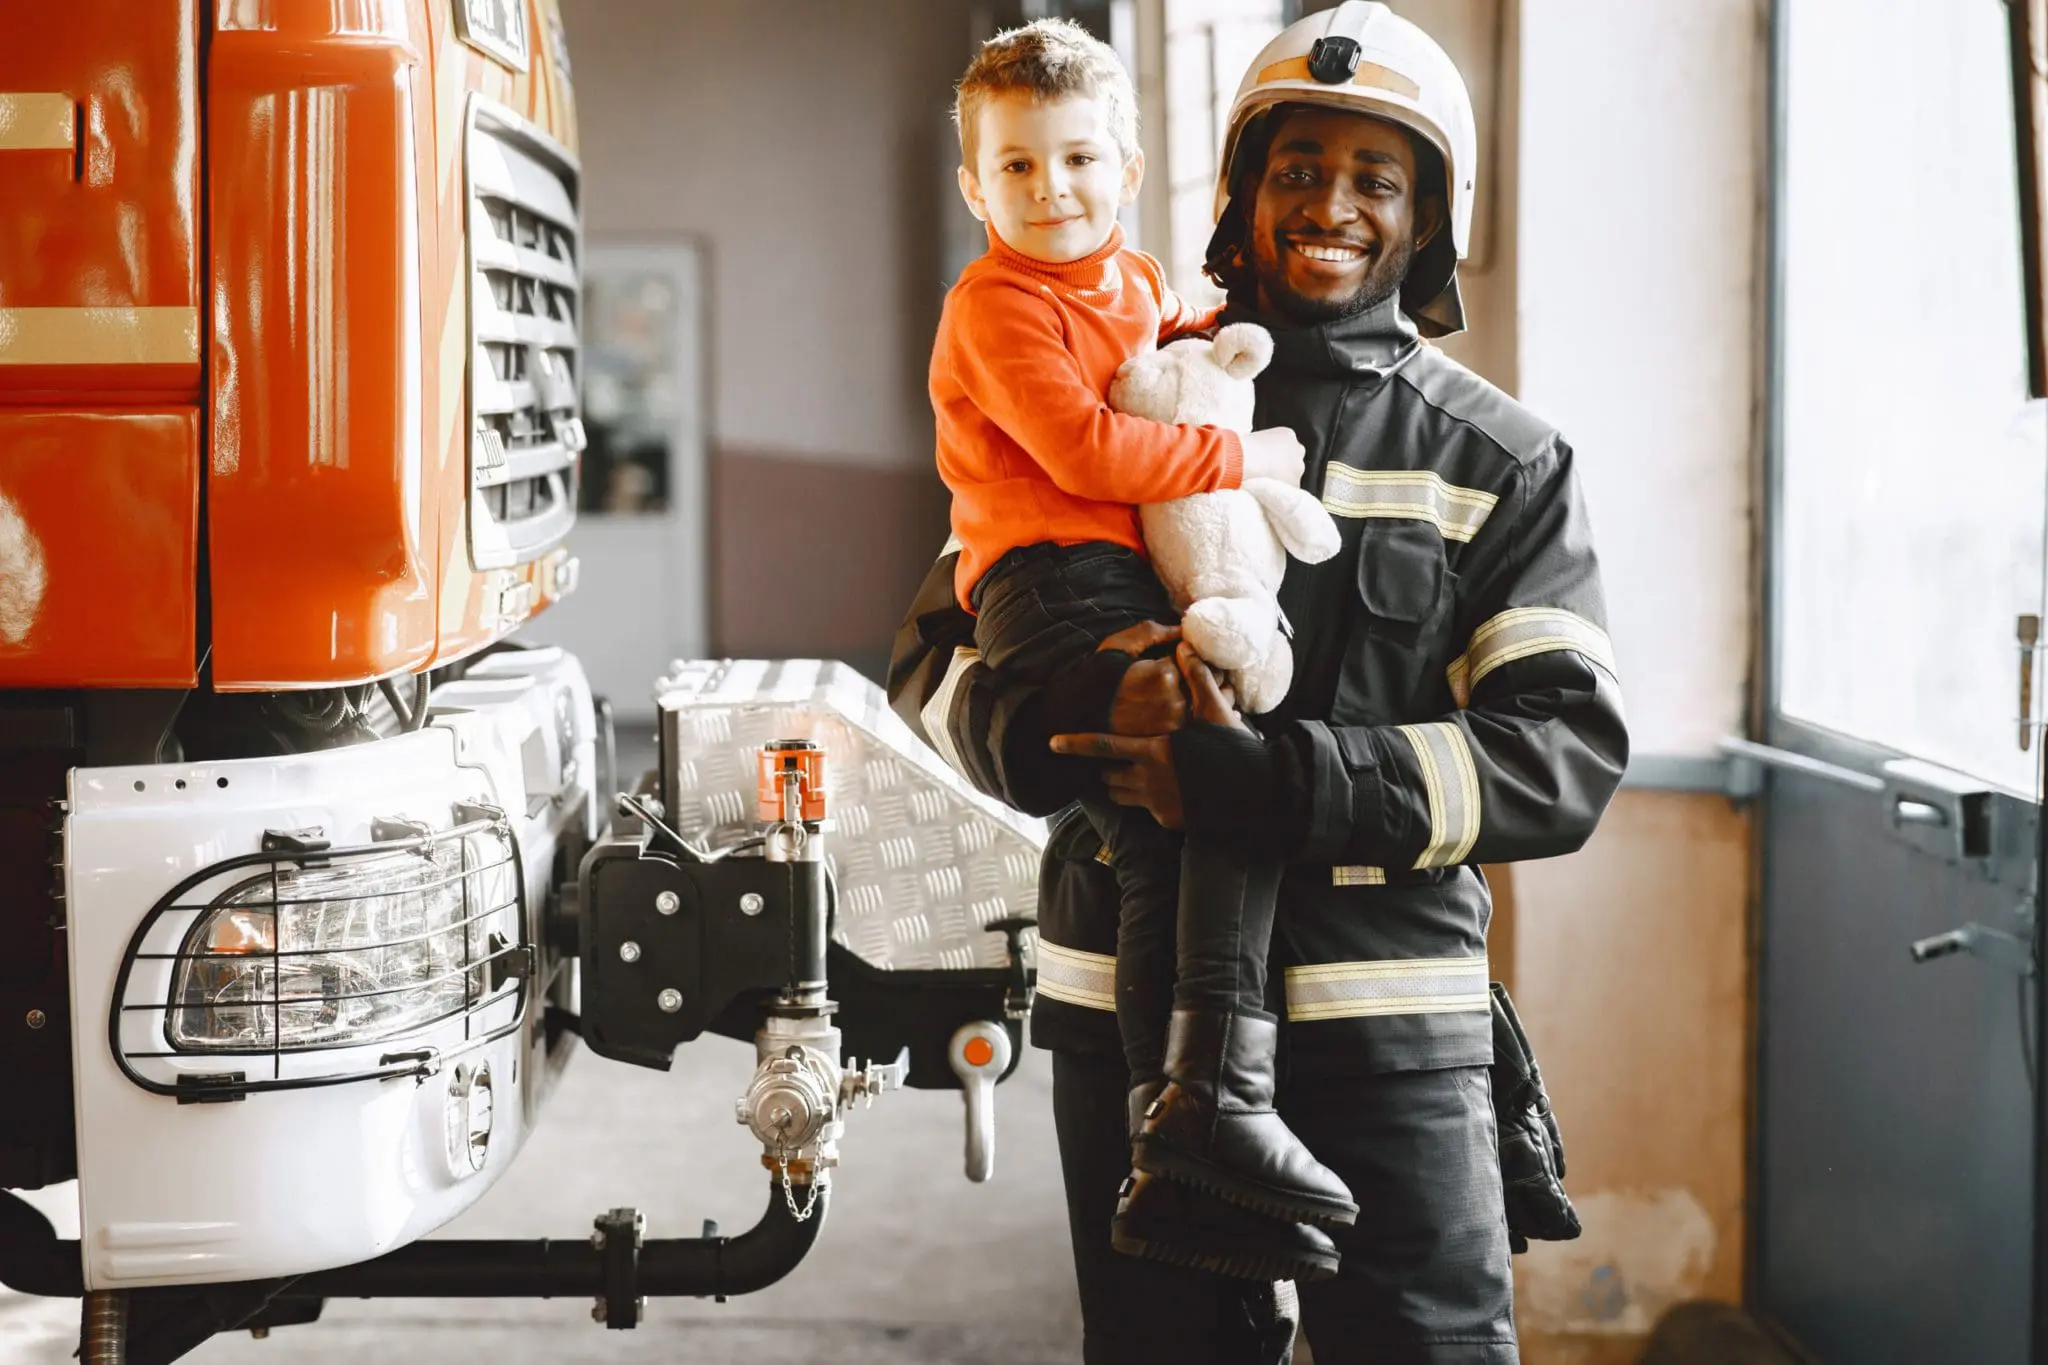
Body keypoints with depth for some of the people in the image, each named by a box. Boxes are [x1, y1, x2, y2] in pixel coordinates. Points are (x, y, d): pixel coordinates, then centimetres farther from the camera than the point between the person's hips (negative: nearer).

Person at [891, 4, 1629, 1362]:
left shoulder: (1505, 463, 4)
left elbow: (1569, 751, -8)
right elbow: (939, 657, 7)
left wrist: (1272, 783, -20)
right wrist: (1086, 725, -17)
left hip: (1386, 1015, -1)